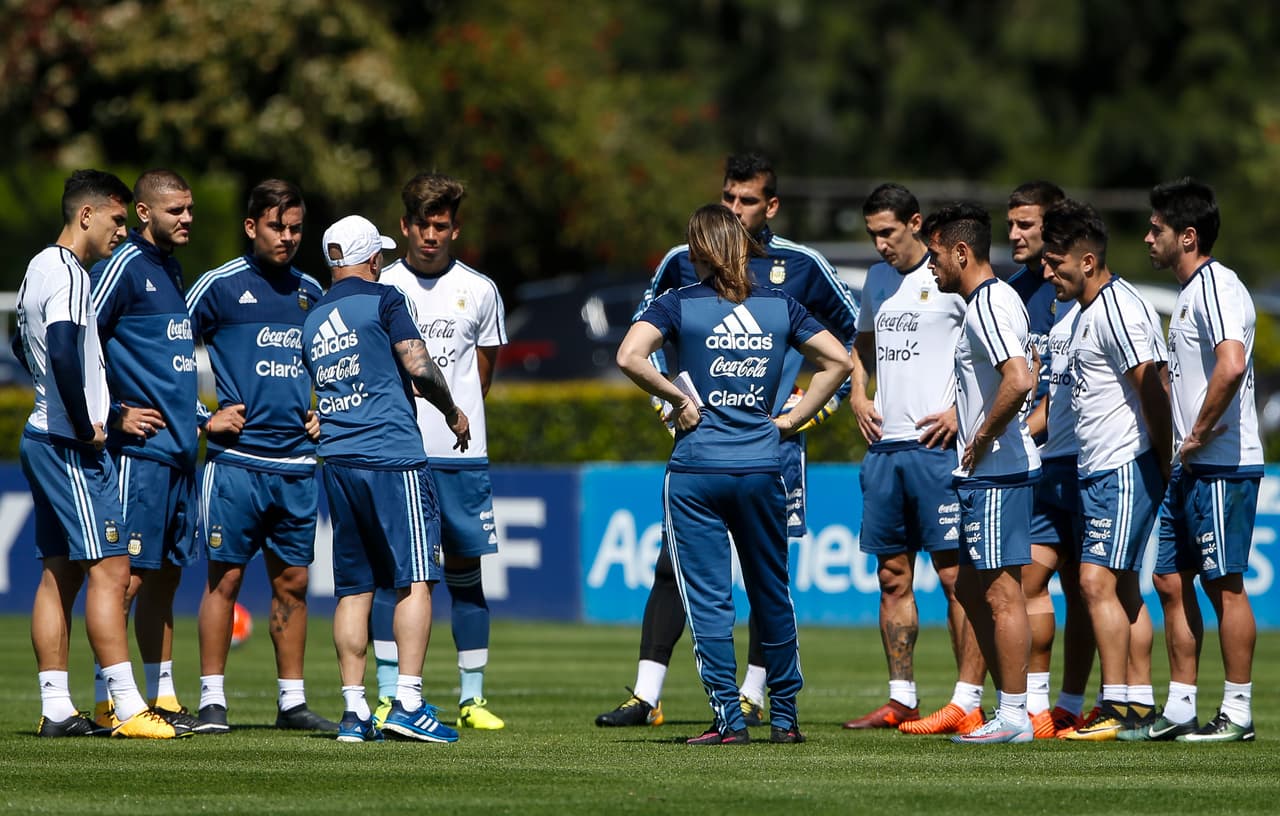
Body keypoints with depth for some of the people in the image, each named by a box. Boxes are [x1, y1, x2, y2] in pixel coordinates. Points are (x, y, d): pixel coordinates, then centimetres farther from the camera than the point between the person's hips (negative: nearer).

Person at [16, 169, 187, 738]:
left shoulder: (41, 269, 17)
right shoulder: (67, 273, -14)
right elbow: (63, 352, -28)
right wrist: (85, 428, -18)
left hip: (44, 436, 10)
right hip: (71, 447, -10)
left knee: (61, 573, 9)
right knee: (109, 569, -10)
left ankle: (56, 709, 9)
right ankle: (127, 708, -13)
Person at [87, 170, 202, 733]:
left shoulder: (170, 269, 17)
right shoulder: (123, 266, -10)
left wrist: (198, 416, 22)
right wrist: (114, 414, -14)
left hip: (178, 451, 9)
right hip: (139, 449, -9)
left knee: (166, 575, 10)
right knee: (129, 576, -9)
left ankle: (162, 696, 15)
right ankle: (108, 701, -7)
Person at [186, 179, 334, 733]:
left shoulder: (310, 292, 14)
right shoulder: (219, 286, -2)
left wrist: (323, 414, 13)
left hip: (298, 464, 5)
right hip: (236, 459, -5)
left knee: (292, 583, 6)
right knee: (225, 577, -4)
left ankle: (292, 701, 12)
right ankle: (212, 700, 0)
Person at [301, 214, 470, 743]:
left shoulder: (312, 322, 17)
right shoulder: (383, 301, -2)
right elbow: (418, 366, -11)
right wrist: (452, 412, 5)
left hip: (336, 461, 6)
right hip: (392, 456, -6)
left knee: (354, 586, 8)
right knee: (415, 579, -6)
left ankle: (353, 710, 4)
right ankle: (408, 702, -14)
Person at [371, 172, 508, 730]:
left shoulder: (479, 291, 7)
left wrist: (455, 414, 9)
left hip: (462, 454, 1)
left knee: (467, 571, 3)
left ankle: (472, 699, 9)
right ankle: (389, 698, -2)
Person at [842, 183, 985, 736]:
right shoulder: (878, 279, 16)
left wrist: (962, 411, -14)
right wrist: (858, 396, 14)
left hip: (937, 445, -8)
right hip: (884, 444, 8)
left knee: (956, 575, -8)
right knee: (892, 578, 9)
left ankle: (967, 703, -10)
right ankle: (901, 700, 15)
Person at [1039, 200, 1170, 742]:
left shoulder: (1119, 311, -15)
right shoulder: (1084, 312, 16)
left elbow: (1152, 392, -18)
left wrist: (1163, 466, -13)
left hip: (1126, 468, -10)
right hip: (1096, 470, 10)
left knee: (1098, 580, -14)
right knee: (1122, 587, 9)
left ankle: (1117, 707, -13)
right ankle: (1139, 705, 12)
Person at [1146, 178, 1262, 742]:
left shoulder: (1216, 286, -15)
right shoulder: (1191, 292, 18)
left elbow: (1231, 365, -31)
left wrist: (1199, 434, -21)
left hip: (1222, 465, -10)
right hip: (1191, 467, 10)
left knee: (1225, 584, -5)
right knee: (1172, 581, 10)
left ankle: (1237, 712, 0)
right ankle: (1180, 709, 15)